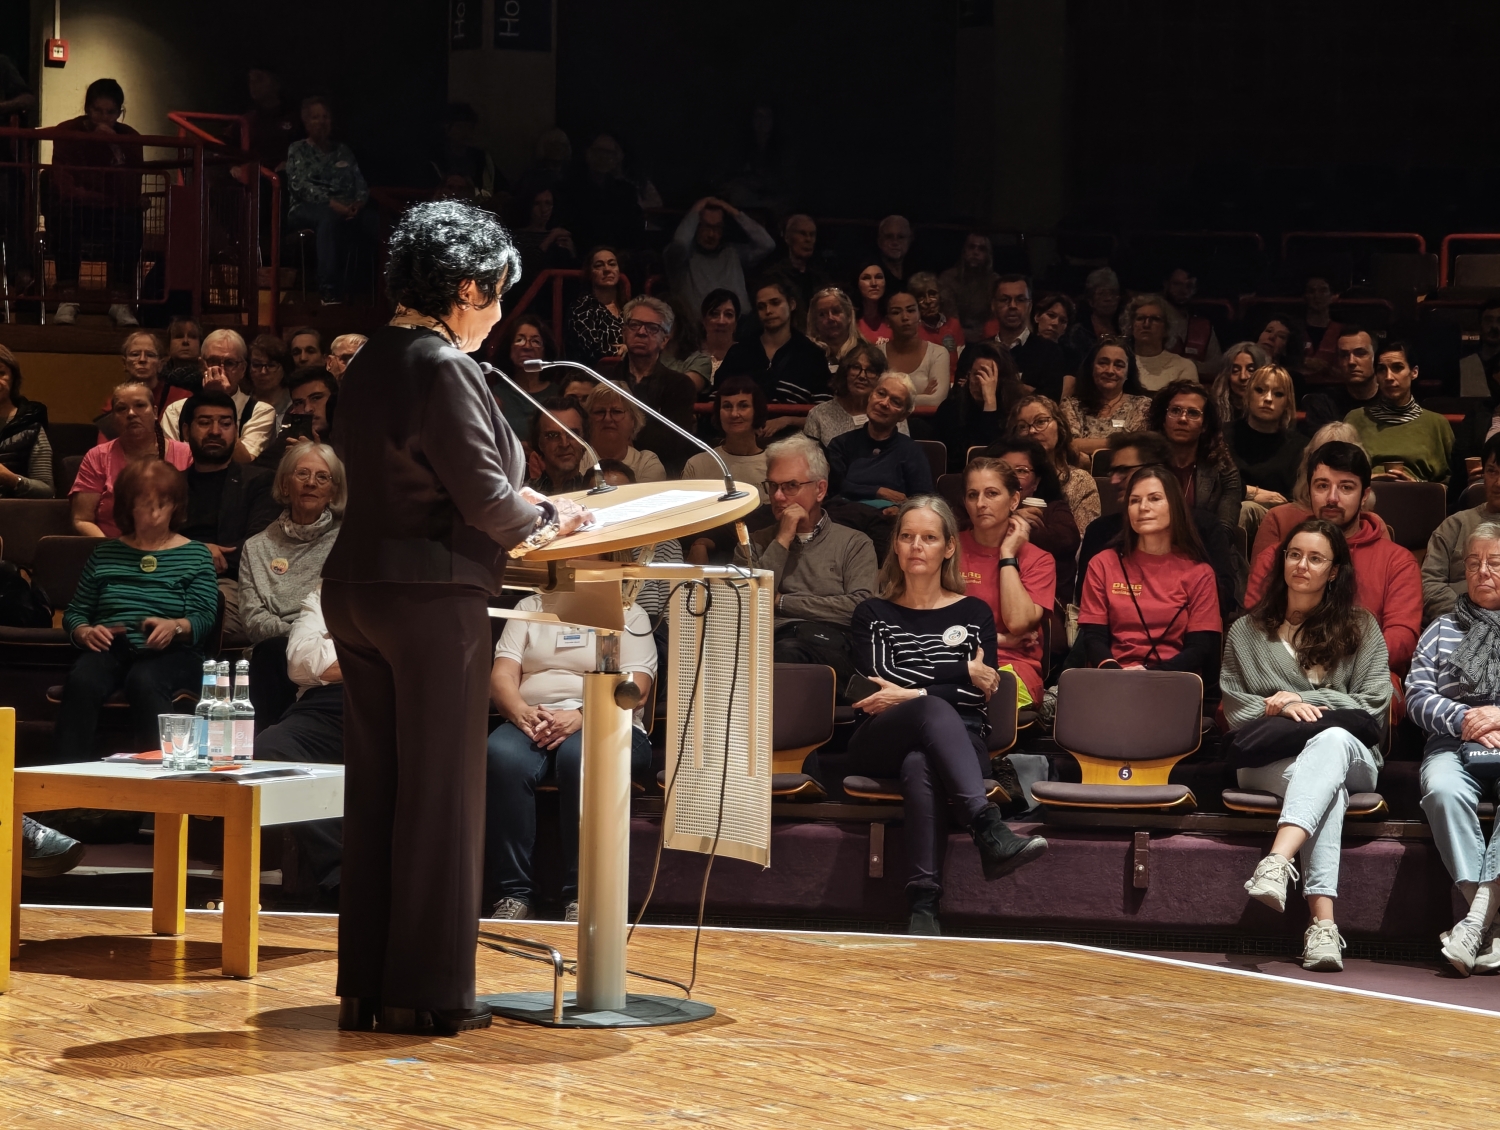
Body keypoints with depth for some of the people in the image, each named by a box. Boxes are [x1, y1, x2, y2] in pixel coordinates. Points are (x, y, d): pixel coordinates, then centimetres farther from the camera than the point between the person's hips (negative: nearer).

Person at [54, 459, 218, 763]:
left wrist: (175, 627, -21)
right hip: (111, 648, 2)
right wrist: (84, 632, -5)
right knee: (80, 682, -33)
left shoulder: (195, 555, 14)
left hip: (171, 653, -2)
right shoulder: (106, 554, 20)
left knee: (144, 682, -38)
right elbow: (74, 612, 19)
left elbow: (204, 618, 2)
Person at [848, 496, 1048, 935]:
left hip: (959, 742, 0)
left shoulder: (974, 614, 20)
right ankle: (989, 830, -59)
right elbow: (870, 690, 2)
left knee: (921, 765, -40)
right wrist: (962, 677, -6)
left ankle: (924, 906, -55)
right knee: (933, 710, -38)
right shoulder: (872, 615, 20)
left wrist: (911, 694, -9)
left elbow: (981, 695, 6)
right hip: (880, 745, 0)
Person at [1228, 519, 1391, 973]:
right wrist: (1281, 709, -8)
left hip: (1351, 754, 0)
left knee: (1331, 740, -40)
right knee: (1324, 784, -37)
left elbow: (1375, 709, 5)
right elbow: (1233, 709, 12)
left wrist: (1299, 700, -4)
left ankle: (1277, 862, -63)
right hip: (1269, 761, 0)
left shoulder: (1360, 629, 16)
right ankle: (1323, 923, -56)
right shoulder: (1246, 632, 20)